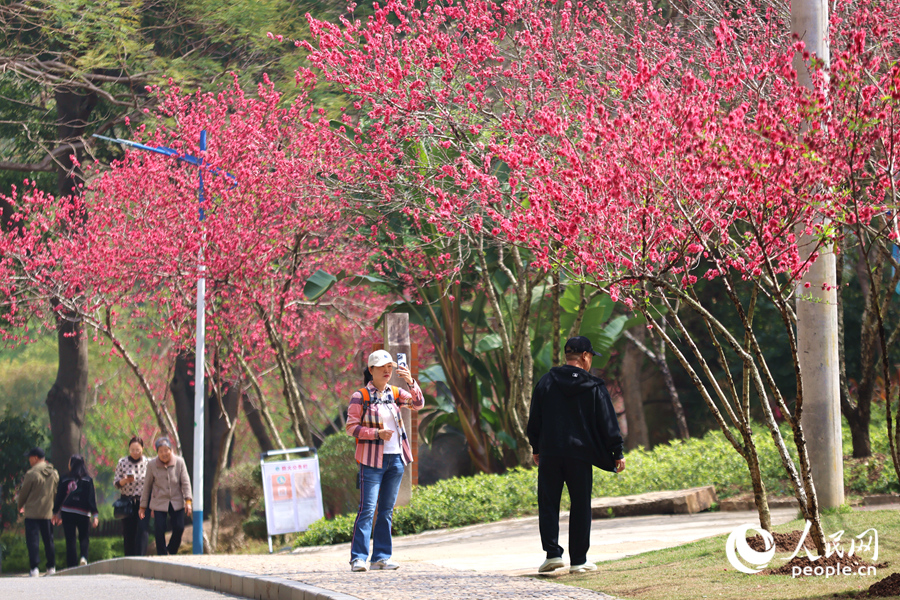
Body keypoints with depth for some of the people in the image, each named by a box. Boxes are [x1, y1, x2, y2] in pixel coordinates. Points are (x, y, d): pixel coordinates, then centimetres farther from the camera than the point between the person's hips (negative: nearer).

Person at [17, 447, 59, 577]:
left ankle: (34, 568, -11)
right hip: (48, 512, 5)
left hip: (32, 512, -5)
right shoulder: (54, 473, 5)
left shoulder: (31, 474, -13)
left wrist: (20, 505, 14)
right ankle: (51, 567, 15)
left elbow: (24, 493, -4)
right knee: (48, 540, 13)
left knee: (32, 540, -3)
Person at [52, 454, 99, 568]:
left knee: (70, 540, 4)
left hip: (67, 513, 1)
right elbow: (91, 498, -6)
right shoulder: (87, 480, -2)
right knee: (84, 537, 11)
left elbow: (59, 497, 7)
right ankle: (83, 556, -17)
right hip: (83, 513, -1)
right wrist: (95, 514, -5)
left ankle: (72, 566, -2)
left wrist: (56, 513, 17)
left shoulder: (65, 480, 1)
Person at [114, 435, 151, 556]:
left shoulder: (148, 463, -1)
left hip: (143, 501, -1)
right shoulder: (122, 462, 2)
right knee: (128, 533, 1)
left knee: (142, 530, -14)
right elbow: (116, 483, 5)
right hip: (127, 501, 1)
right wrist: (125, 480, -17)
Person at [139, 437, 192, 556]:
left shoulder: (179, 462, -2)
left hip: (176, 502, 1)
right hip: (159, 503, -1)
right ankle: (162, 556, 3)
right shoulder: (152, 465, -3)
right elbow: (147, 486, 4)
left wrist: (188, 501, -14)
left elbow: (185, 482, -3)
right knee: (160, 530, -7)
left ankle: (172, 551, 19)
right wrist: (143, 506, 6)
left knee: (179, 528, -6)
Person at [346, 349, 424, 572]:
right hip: (372, 459, -6)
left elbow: (418, 404, 1)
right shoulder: (360, 396, -4)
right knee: (367, 508, -11)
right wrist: (377, 433, -19)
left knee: (387, 510, 8)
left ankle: (381, 556, 12)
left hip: (395, 458, 6)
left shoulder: (394, 394, 11)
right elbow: (351, 426, -7)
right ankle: (358, 558, -11)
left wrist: (411, 382, -14)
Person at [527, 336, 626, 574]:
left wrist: (536, 448, 22)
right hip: (580, 455, -1)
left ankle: (552, 553, -8)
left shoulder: (546, 383, 5)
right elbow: (608, 423, -1)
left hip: (549, 454, 1)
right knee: (580, 507, 6)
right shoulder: (594, 387, -1)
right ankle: (578, 560, 7)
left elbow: (534, 420, 11)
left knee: (548, 504, 6)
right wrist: (617, 453, 4)